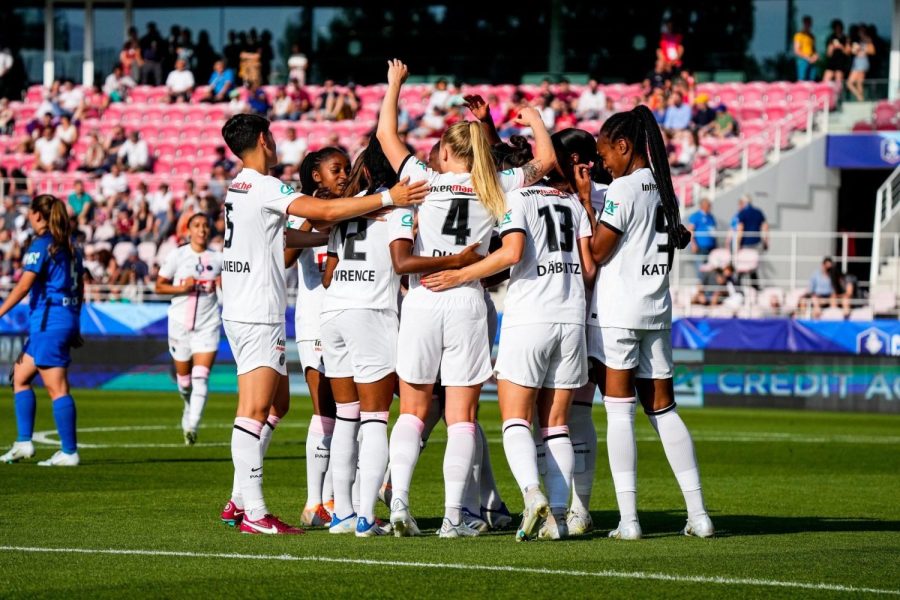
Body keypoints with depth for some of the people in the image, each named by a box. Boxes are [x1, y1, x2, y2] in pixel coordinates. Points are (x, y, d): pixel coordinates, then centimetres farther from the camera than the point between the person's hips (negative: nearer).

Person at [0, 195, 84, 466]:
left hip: (48, 322, -9)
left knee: (57, 387, -6)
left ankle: (69, 452, -6)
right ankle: (24, 443, 12)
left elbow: (24, 285, -18)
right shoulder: (69, 246, 15)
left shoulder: (41, 245, -10)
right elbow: (79, 288, 19)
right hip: (67, 320, 9)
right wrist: (74, 326, 26)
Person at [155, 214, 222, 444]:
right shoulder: (177, 256, 0)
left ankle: (192, 426, -20)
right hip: (181, 322, 0)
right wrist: (181, 288, -14)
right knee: (184, 380, 9)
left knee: (201, 377, -16)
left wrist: (224, 285, -7)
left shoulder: (218, 258, 4)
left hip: (208, 324, 0)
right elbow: (159, 286, 3)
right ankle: (189, 406, 41)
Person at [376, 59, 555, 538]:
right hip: (468, 304, 0)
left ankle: (398, 501, -7)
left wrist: (394, 84, 24)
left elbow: (386, 134, 12)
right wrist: (535, 120, 28)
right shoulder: (495, 190, 2)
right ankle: (453, 516, -4)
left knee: (412, 411, 9)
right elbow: (545, 160, 12)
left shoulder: (426, 182, 1)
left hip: (422, 302, 0)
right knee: (461, 416, 2)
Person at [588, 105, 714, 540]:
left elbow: (596, 252, -12)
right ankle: (698, 512, 7)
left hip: (615, 312, -7)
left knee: (619, 410, -5)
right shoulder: (665, 191, 12)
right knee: (663, 410, 11)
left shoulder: (623, 189, -11)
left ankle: (628, 518, -8)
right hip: (657, 311, 7)